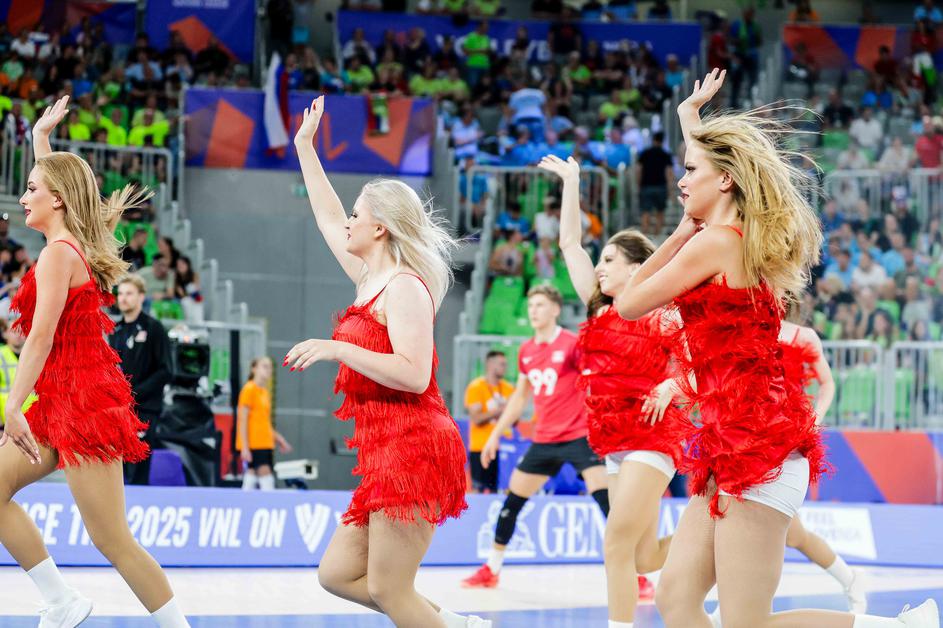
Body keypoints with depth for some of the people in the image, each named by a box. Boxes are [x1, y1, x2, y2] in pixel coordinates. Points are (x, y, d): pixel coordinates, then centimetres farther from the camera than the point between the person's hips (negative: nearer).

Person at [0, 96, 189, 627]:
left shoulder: (58, 254, -13)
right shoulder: (73, 245, 13)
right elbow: (54, 183, 34)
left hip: (80, 402, -10)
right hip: (63, 403, 10)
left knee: (113, 541, -10)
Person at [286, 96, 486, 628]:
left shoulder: (404, 286, -11)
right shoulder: (371, 280, 16)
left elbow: (413, 374, -23)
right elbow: (328, 219, 31)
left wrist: (337, 349, -22)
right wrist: (305, 148, 36)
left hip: (412, 448, -10)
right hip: (389, 454, 10)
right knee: (338, 574, 7)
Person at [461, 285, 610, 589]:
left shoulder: (573, 344, -9)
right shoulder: (526, 352, 10)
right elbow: (520, 396, 22)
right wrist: (495, 434, 23)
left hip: (578, 436, -6)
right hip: (544, 439, 6)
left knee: (606, 499, -16)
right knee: (512, 501, 9)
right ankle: (491, 570, 23)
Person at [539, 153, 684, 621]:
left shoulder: (661, 318, -6)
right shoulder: (598, 309, 10)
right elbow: (569, 242, 13)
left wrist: (670, 385, -23)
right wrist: (571, 182, 13)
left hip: (650, 439, -7)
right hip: (614, 443, 7)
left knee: (618, 546, -15)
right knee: (647, 558, 8)